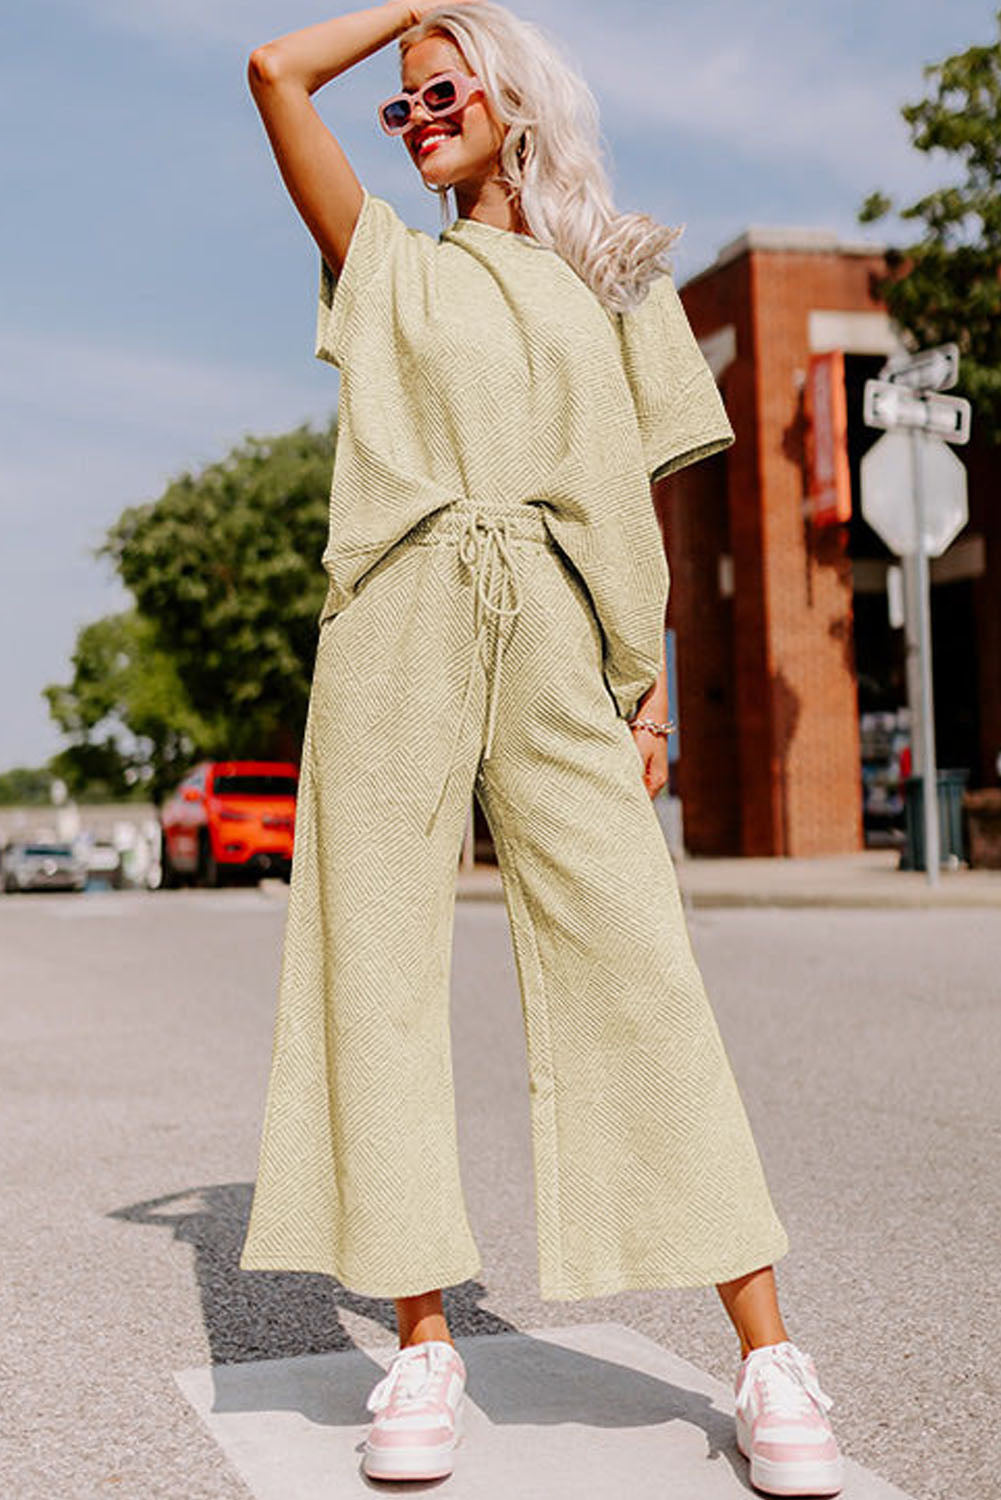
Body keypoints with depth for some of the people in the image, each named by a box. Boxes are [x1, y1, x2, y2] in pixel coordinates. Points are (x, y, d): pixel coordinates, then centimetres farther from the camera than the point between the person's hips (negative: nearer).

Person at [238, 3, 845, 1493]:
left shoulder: (608, 283, 20)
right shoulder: (386, 264, 19)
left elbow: (633, 502, 15)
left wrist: (651, 682, 7)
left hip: (552, 643, 0)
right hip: (397, 632, 1)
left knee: (638, 962, -9)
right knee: (383, 960, -4)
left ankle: (768, 1355, -6)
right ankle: (424, 1342, 4)